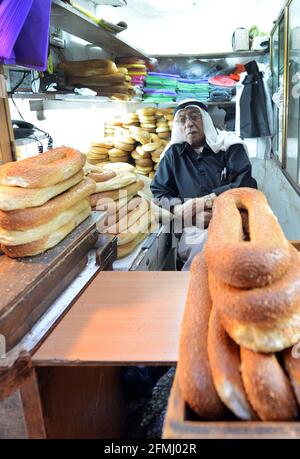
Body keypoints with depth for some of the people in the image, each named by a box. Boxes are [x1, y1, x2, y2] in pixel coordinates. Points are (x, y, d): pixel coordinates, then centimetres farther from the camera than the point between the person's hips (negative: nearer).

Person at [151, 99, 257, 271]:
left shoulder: (230, 146, 6)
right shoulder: (174, 153, 15)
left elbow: (246, 185, -5)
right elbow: (159, 190, 14)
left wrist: (203, 202, -11)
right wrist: (180, 210, -7)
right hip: (194, 229, 1)